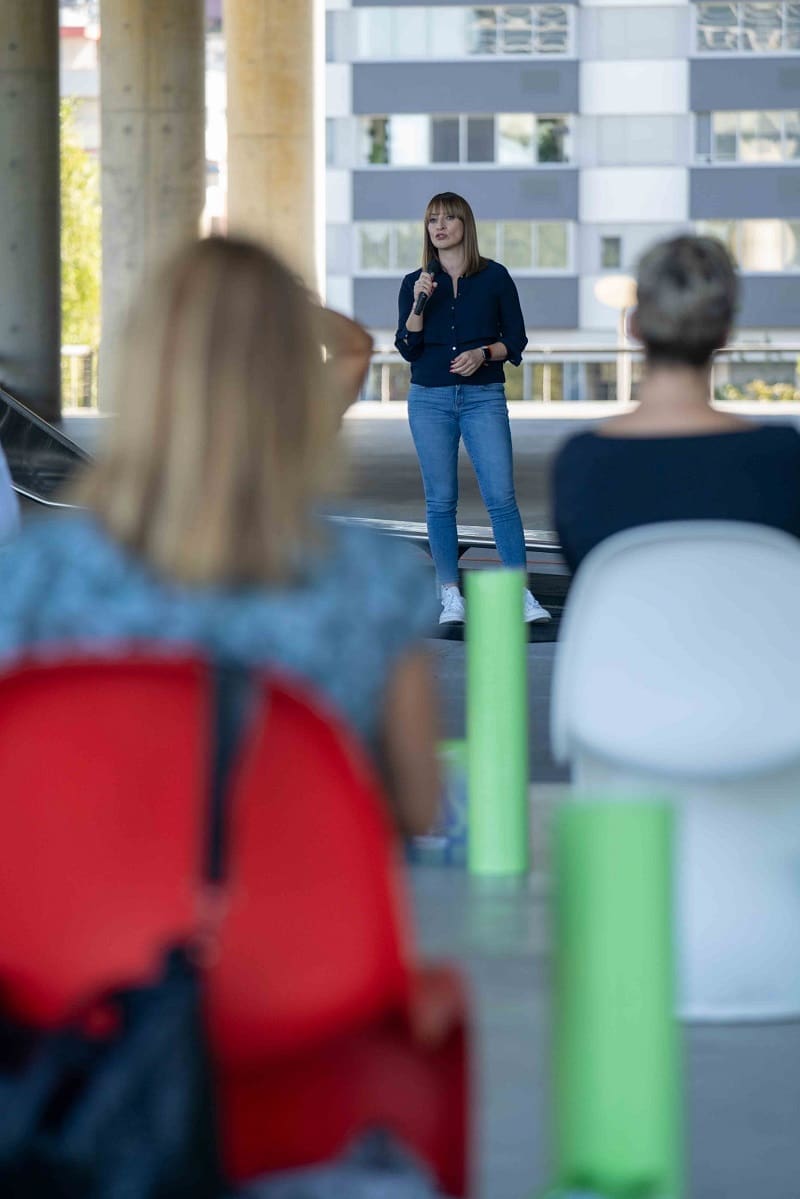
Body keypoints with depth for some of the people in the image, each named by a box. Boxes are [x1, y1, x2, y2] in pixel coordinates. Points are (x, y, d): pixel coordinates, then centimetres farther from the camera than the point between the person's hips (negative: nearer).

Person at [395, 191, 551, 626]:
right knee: (441, 499, 2)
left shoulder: (494, 277, 2)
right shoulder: (416, 282, 7)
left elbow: (516, 341, 4)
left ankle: (522, 595, -6)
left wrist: (483, 353, -13)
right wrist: (419, 303, -13)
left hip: (483, 397, -2)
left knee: (501, 495, -8)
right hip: (430, 398, 2)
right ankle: (451, 596, 8)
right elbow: (407, 348, 0)